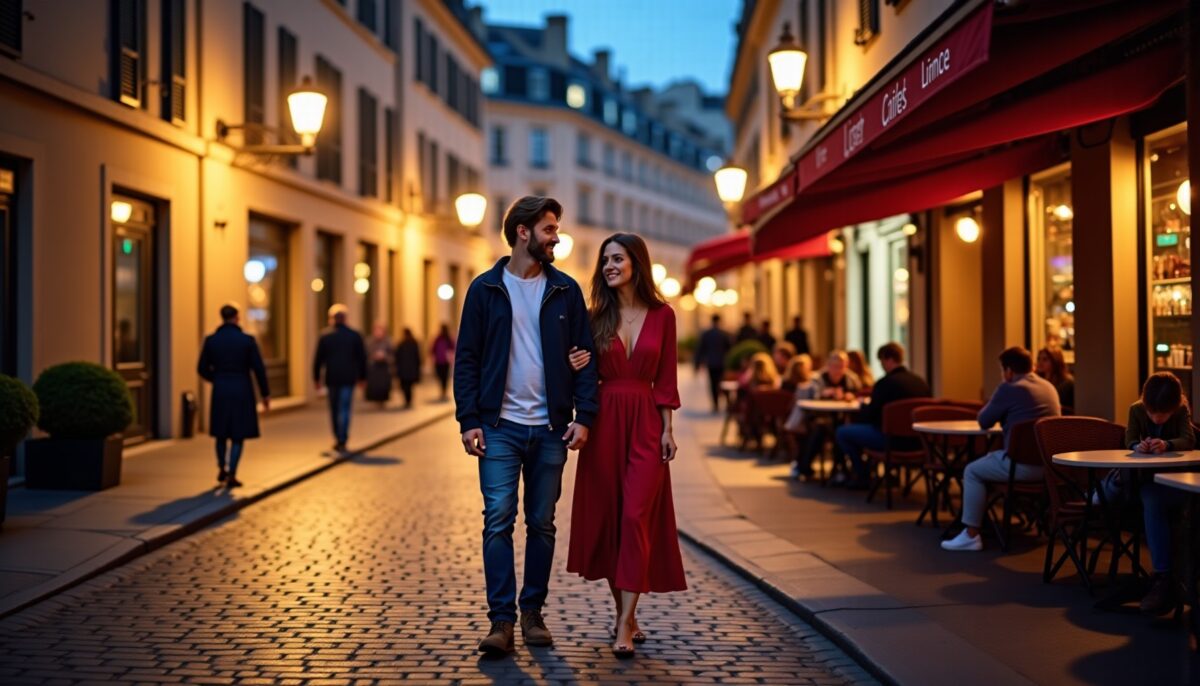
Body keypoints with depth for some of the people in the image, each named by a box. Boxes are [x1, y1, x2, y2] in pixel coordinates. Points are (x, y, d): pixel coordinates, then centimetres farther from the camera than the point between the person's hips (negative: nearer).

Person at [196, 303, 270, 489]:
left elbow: (202, 369, 3)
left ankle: (222, 469, 28)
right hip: (242, 392, -2)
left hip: (220, 391, 2)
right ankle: (231, 475, 1)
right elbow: (258, 369, -7)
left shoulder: (211, 340, -2)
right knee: (238, 435, 5)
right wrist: (265, 394, 3)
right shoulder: (247, 340, -8)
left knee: (221, 432, 20)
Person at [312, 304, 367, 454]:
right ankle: (342, 441, -7)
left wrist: (316, 378, 7)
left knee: (334, 409, 15)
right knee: (344, 410, 0)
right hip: (348, 378, -1)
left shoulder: (325, 335, -1)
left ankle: (338, 439, 22)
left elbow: (318, 358, -1)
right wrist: (362, 376, 10)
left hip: (331, 377, 1)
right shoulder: (355, 335, 0)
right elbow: (362, 358, 1)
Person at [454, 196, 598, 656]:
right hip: (500, 427, -2)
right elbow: (467, 358, 2)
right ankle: (501, 619, -1)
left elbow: (584, 357, 5)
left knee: (542, 524, 8)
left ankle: (533, 613, 19)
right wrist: (468, 420, -7)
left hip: (550, 428, 2)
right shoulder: (485, 288, 3)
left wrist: (583, 417, -5)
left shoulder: (565, 290, 7)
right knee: (498, 519, -7)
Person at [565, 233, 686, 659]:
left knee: (636, 518, -9)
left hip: (645, 424, -2)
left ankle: (625, 625, -6)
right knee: (606, 517, 6)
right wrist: (577, 368, -12)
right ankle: (626, 614, 21)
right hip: (605, 422, 2)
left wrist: (667, 429, -1)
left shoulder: (662, 315, 1)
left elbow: (665, 378, 3)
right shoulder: (598, 317, 5)